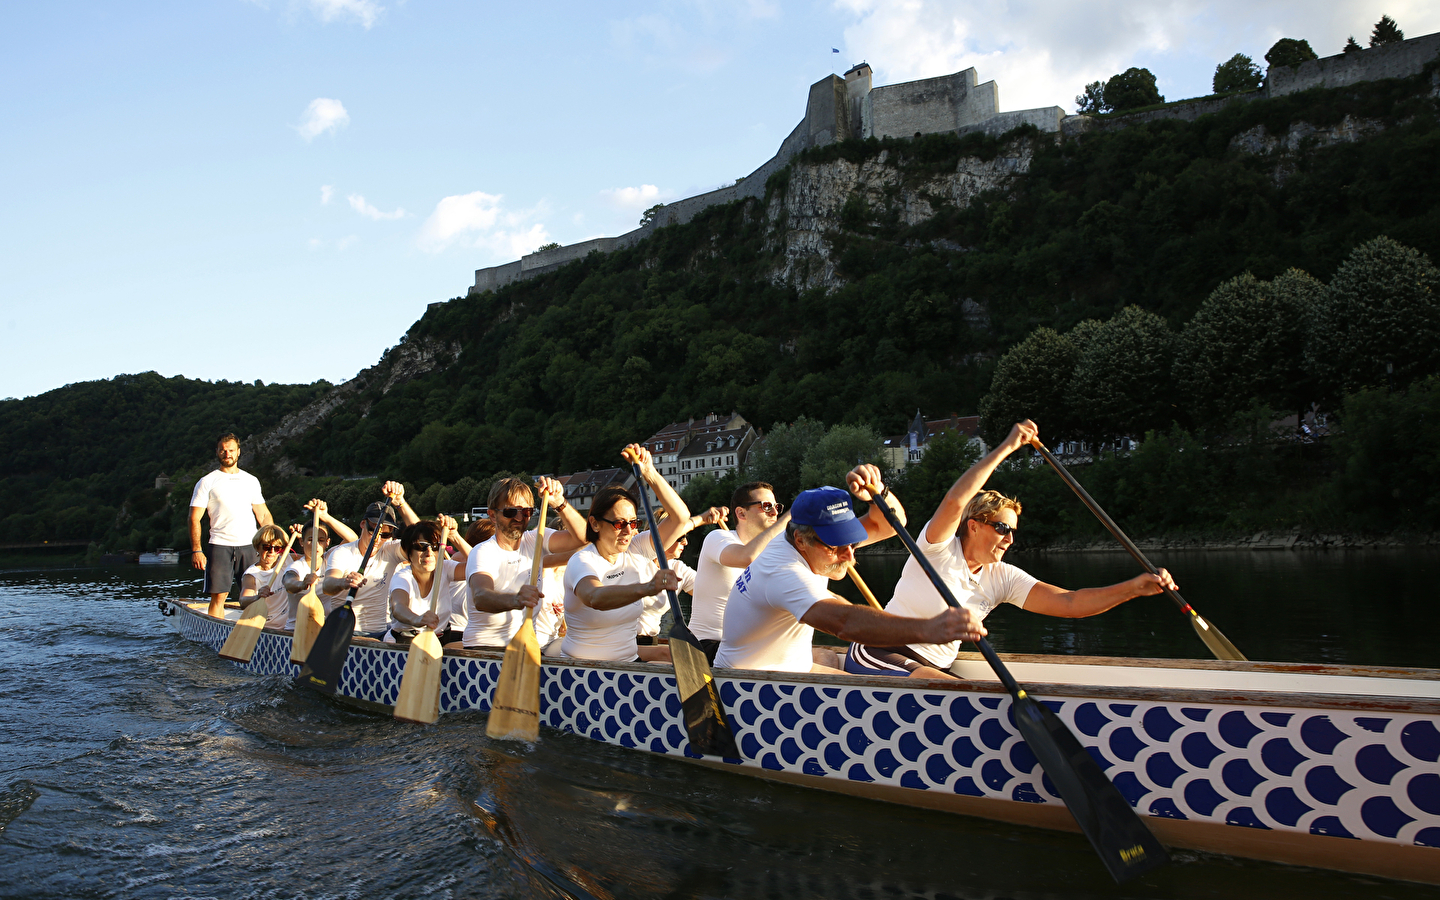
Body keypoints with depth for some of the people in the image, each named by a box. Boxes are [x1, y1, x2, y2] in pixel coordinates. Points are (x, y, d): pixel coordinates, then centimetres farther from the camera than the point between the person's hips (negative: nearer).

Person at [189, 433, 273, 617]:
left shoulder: (251, 481, 15)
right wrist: (196, 550, -8)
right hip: (220, 546, -2)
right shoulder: (207, 482, 6)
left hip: (249, 546, 2)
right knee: (218, 596, -6)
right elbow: (194, 518, 2)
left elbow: (264, 515, 16)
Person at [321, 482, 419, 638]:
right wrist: (343, 583, -44)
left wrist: (400, 502, -26)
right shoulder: (341, 553, 0)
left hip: (382, 631, 2)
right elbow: (327, 586, -19)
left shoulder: (390, 551, 5)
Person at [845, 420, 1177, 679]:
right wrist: (1007, 447, -25)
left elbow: (1069, 604, -3)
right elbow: (955, 501, -29)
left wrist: (1134, 587, -16)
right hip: (881, 657, -7)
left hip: (934, 672, 7)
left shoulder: (1002, 578, 7)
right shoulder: (938, 549, -8)